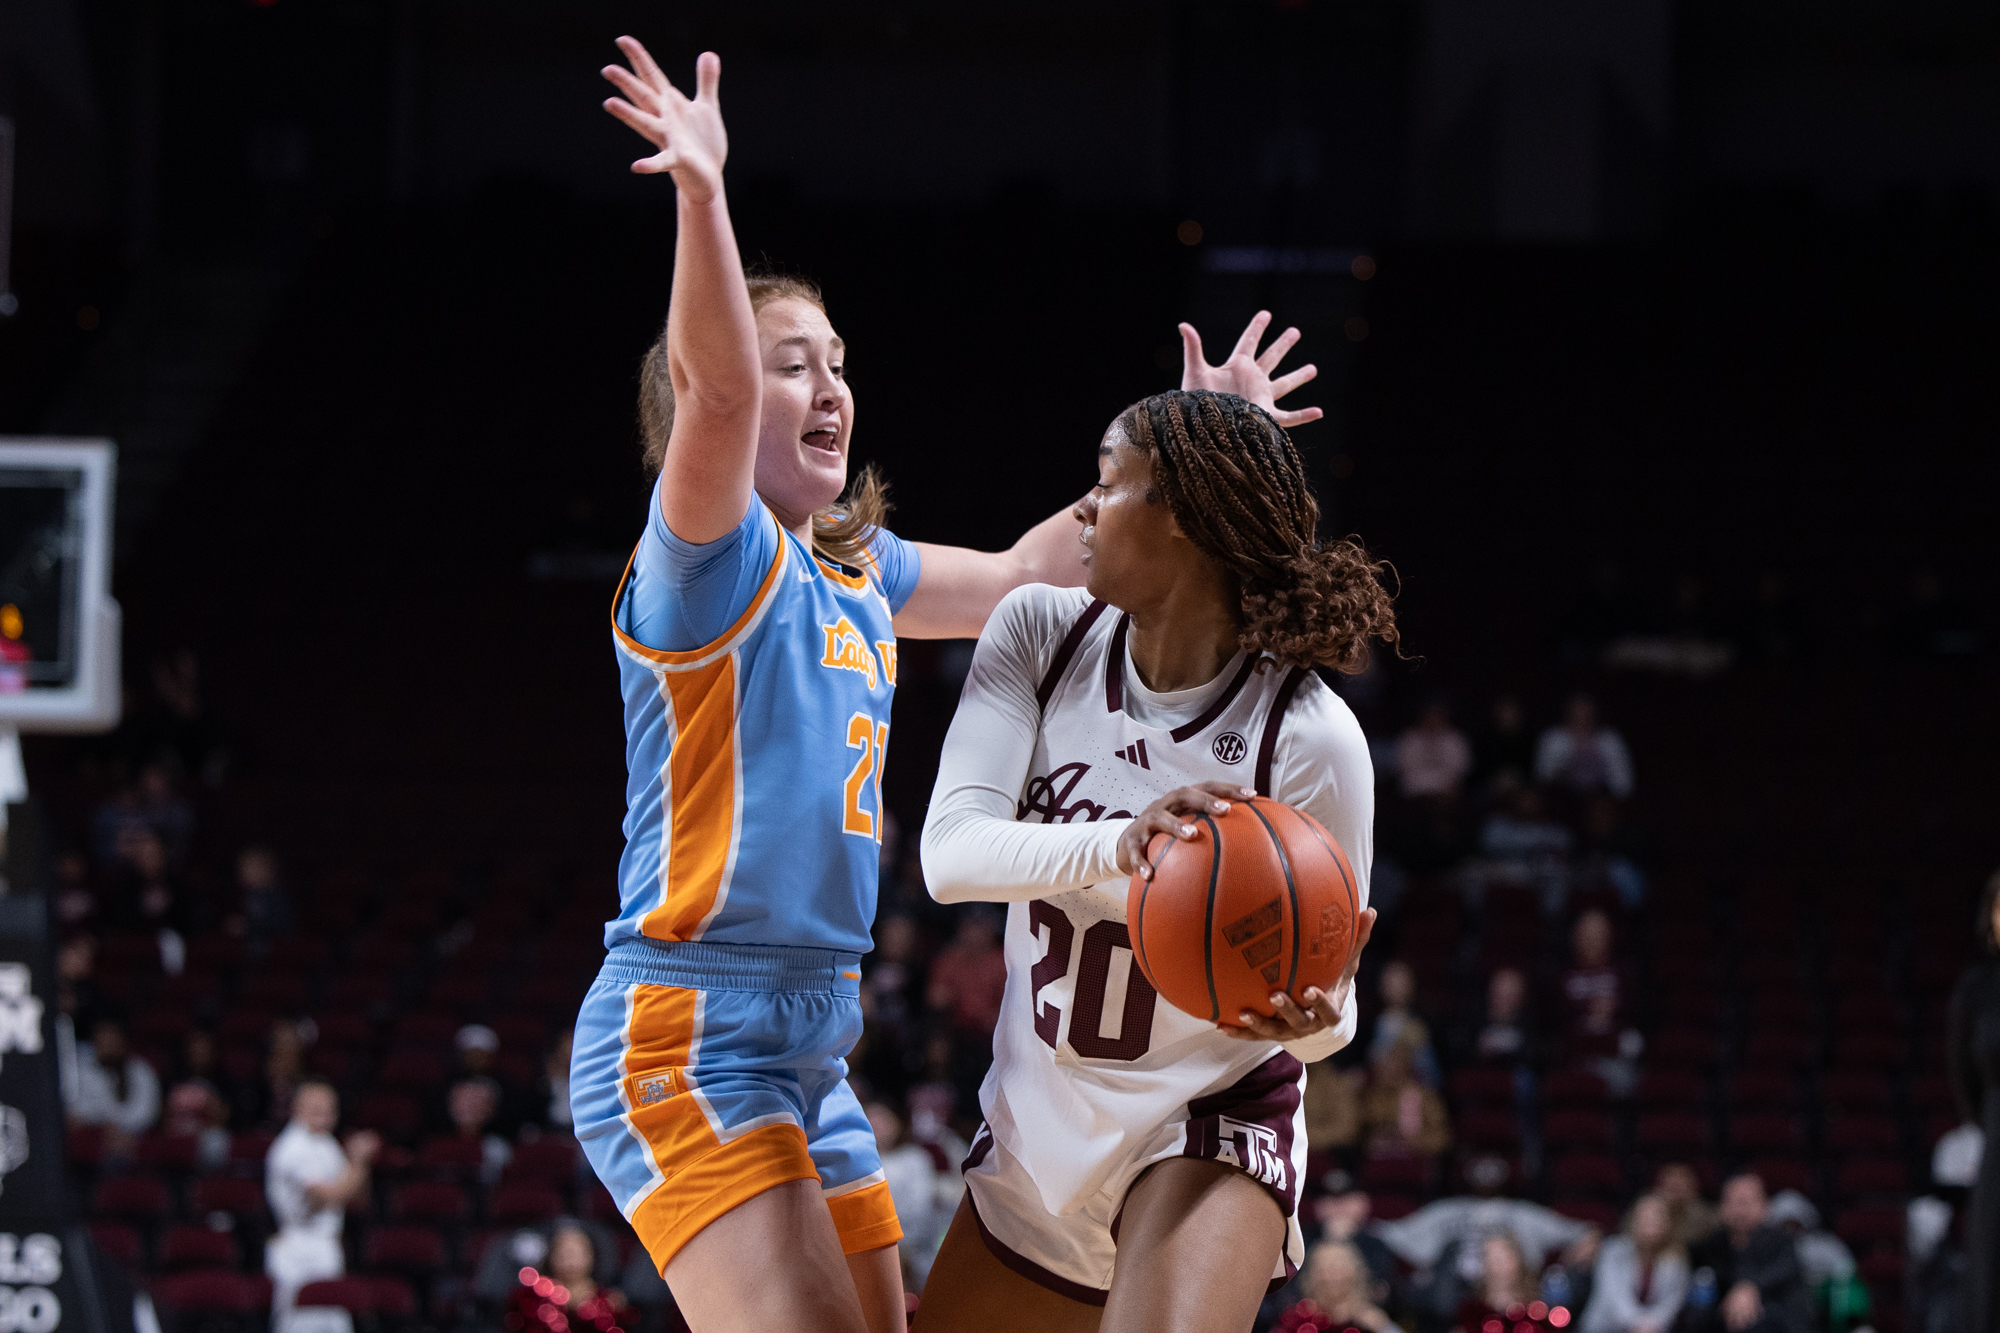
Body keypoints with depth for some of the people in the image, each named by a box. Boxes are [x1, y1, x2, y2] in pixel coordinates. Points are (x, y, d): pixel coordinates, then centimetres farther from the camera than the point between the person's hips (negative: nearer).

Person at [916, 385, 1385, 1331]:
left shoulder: (1312, 738, -19)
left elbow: (1325, 1017, -11)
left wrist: (1311, 1013, -36)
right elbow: (951, 853, -22)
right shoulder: (1042, 633, -8)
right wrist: (1115, 845, -41)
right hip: (1038, 1129, 5)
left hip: (1209, 1132, -5)